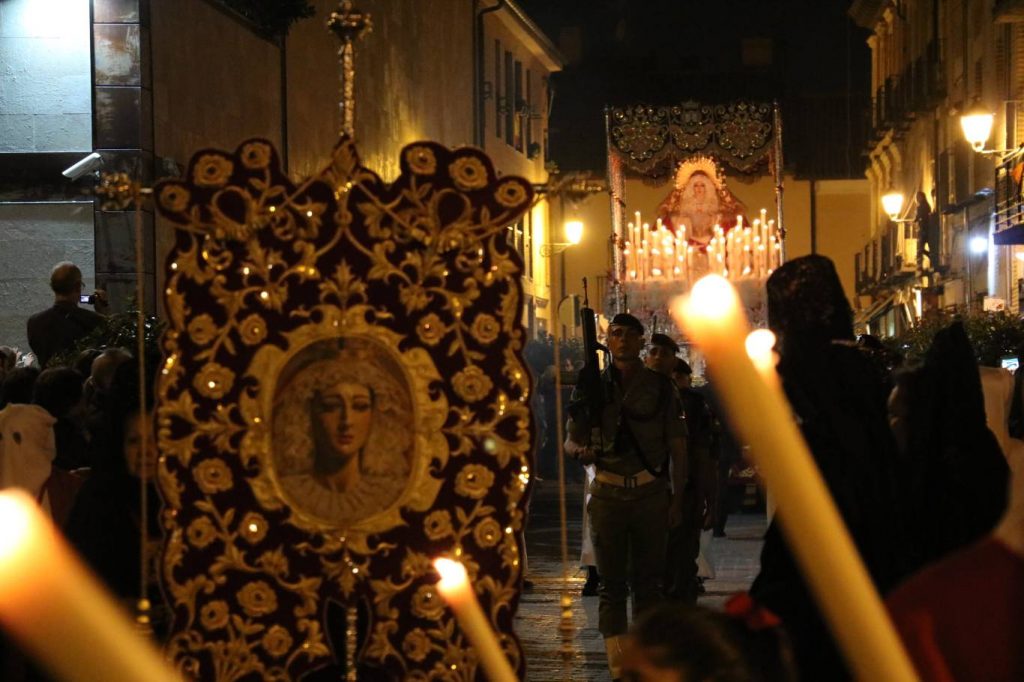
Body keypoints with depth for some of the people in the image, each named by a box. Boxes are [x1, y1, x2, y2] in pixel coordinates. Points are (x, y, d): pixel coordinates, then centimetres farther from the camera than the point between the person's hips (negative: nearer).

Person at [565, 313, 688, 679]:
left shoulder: (661, 387, 6)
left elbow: (677, 445, 7)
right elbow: (571, 441, 9)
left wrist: (678, 496, 1)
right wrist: (580, 451, -15)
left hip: (651, 493, 0)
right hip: (608, 493, 0)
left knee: (648, 579, 5)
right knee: (611, 581, 0)